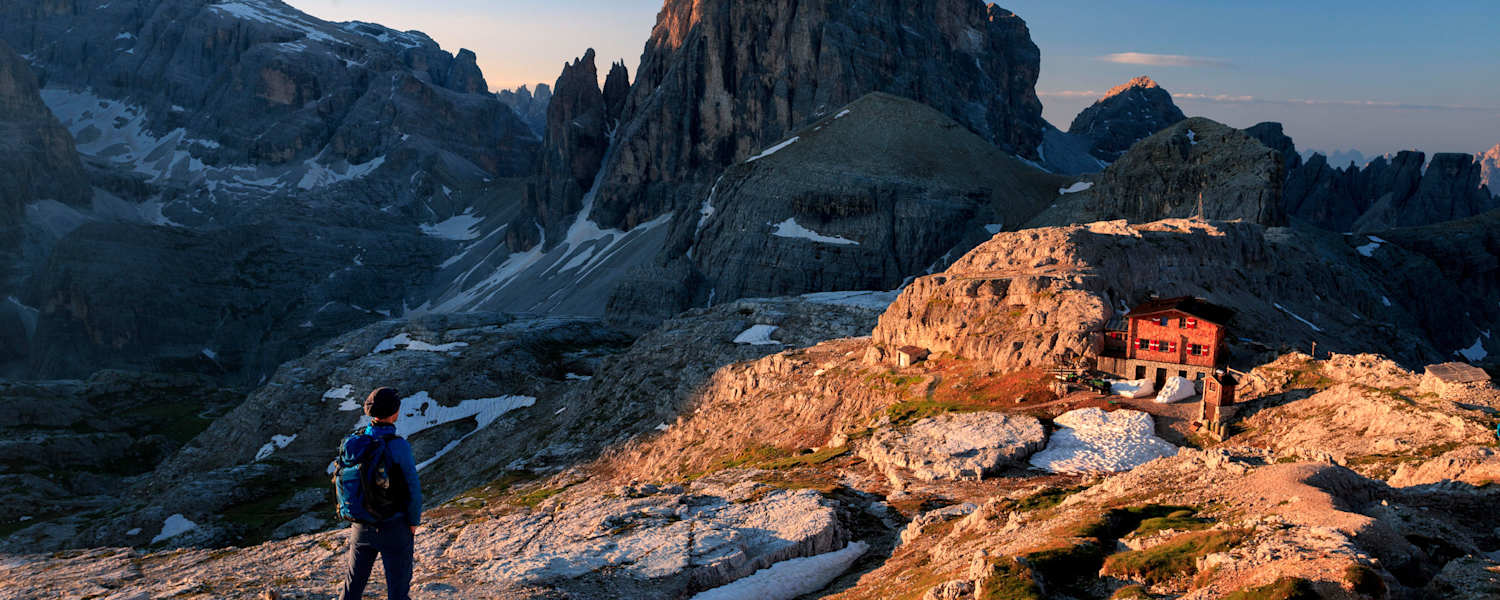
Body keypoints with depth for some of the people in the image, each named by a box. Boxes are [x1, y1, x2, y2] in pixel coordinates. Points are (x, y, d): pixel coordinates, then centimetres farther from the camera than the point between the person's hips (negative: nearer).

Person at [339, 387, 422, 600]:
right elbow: (413, 489, -17)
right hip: (394, 527, -5)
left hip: (362, 526, 5)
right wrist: (414, 522, -2)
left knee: (353, 583, 21)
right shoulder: (399, 446, -20)